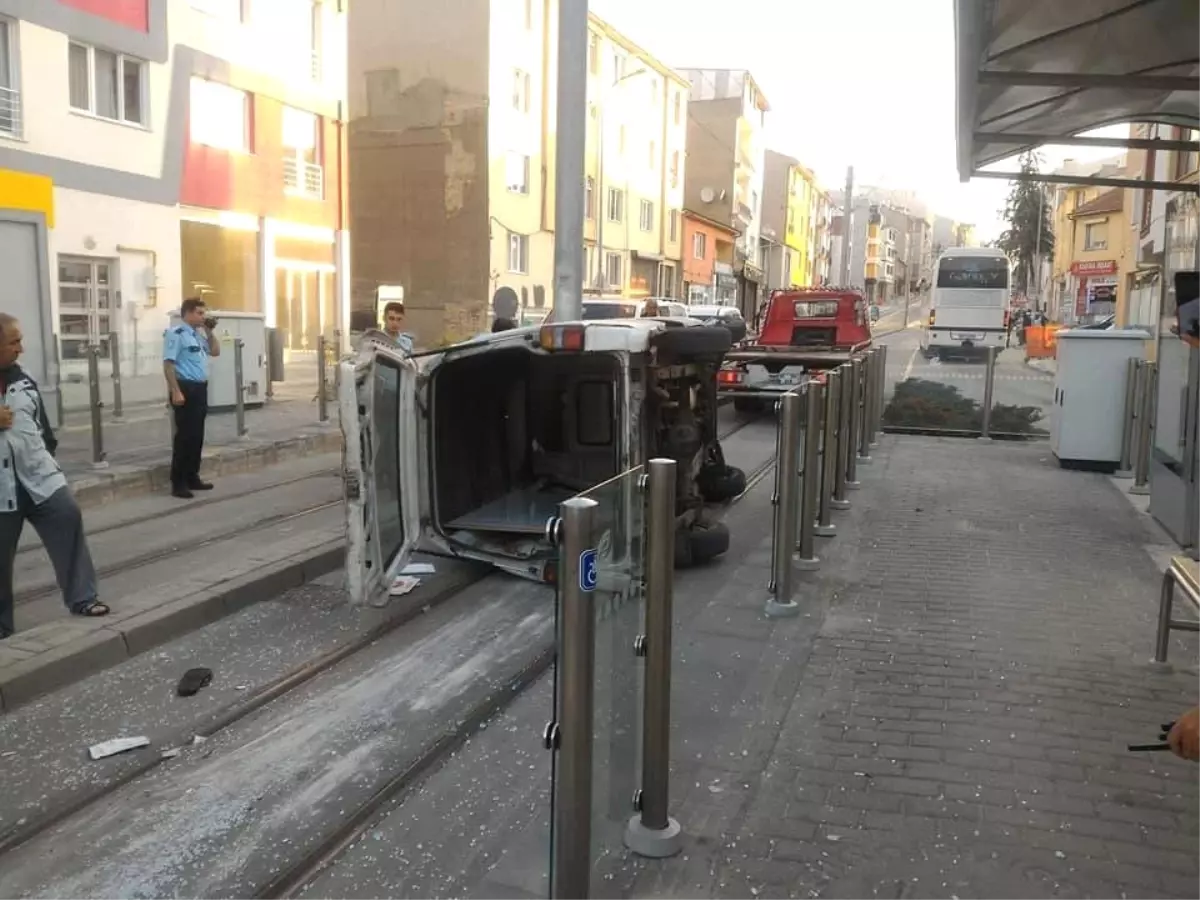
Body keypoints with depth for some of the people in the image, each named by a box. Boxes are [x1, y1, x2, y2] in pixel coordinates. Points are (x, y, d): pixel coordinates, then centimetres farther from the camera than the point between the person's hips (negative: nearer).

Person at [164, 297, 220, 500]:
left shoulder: (199, 334, 15)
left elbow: (216, 352, 26)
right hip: (186, 388, -9)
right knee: (185, 436, -7)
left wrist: (210, 331, 13)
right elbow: (168, 364, -17)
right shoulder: (176, 333, -12)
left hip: (201, 389, 9)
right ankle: (178, 483, -1)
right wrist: (176, 392, -23)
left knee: (197, 436, 13)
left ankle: (192, 477, 22)